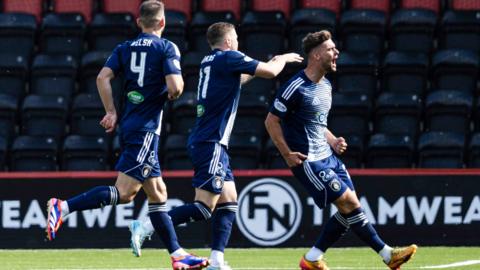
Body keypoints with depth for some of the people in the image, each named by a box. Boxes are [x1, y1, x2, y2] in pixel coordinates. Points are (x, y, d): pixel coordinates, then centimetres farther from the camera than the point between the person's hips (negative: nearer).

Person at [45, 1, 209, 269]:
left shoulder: (125, 48, 11)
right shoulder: (167, 48, -5)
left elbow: (103, 78, 0)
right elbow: (175, 87, -16)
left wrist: (111, 112, 6)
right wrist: (177, 89, 7)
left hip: (129, 124, 8)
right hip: (146, 129, -8)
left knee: (157, 193, 11)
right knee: (125, 192, -12)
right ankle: (63, 207, -22)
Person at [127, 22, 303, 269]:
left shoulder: (209, 62, 17)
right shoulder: (229, 58, -8)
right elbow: (270, 72, -5)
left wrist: (271, 62, 38)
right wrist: (283, 59, 16)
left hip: (203, 142, 10)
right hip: (211, 144, -10)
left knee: (228, 201, 10)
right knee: (204, 207, -12)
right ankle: (144, 228, -19)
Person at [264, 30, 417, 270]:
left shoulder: (325, 85, 12)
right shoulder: (296, 87, -16)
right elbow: (271, 120, -12)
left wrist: (332, 141, 7)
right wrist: (287, 155, -15)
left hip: (327, 156, 9)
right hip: (308, 160, -9)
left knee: (348, 209, 3)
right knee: (349, 203, -11)